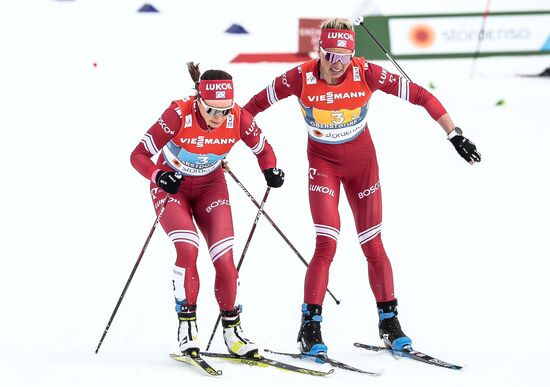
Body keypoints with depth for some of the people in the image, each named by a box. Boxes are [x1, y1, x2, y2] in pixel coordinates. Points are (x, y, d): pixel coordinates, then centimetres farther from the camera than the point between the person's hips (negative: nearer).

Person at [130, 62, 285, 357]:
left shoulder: (238, 118, -22)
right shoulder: (179, 114, -30)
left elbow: (263, 148, -3)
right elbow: (139, 155, -26)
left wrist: (270, 170, -24)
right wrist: (159, 176, -45)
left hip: (210, 188, 3)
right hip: (171, 186, -3)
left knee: (224, 258, -11)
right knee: (187, 248, -25)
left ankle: (232, 329, 5)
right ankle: (186, 324, -13)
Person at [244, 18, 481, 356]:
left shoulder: (366, 73, -21)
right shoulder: (301, 78, -21)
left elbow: (419, 95, -17)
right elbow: (256, 105, -8)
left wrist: (454, 134, -17)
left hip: (362, 160, 1)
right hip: (322, 162, -1)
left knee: (373, 245, 3)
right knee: (326, 244, -13)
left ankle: (389, 322, 16)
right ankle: (310, 327, -4)